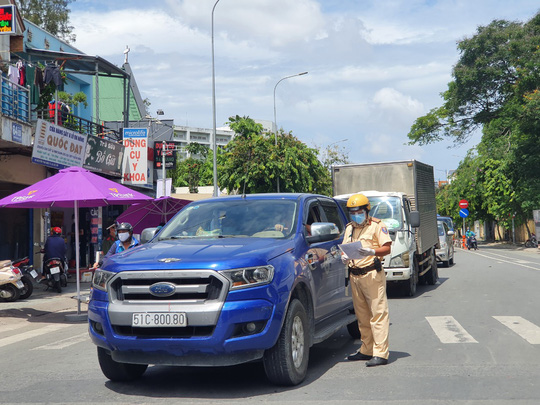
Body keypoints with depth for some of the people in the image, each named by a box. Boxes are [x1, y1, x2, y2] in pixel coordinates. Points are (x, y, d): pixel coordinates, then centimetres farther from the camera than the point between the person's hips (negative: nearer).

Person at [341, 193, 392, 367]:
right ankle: (366, 350, 18)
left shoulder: (377, 225, -1)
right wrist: (344, 257, -1)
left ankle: (380, 353, -10)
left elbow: (387, 248, -8)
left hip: (372, 274, -6)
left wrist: (372, 252, -26)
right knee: (362, 315, 10)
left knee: (378, 313, -8)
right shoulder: (349, 228, 19)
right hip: (354, 275, 7)